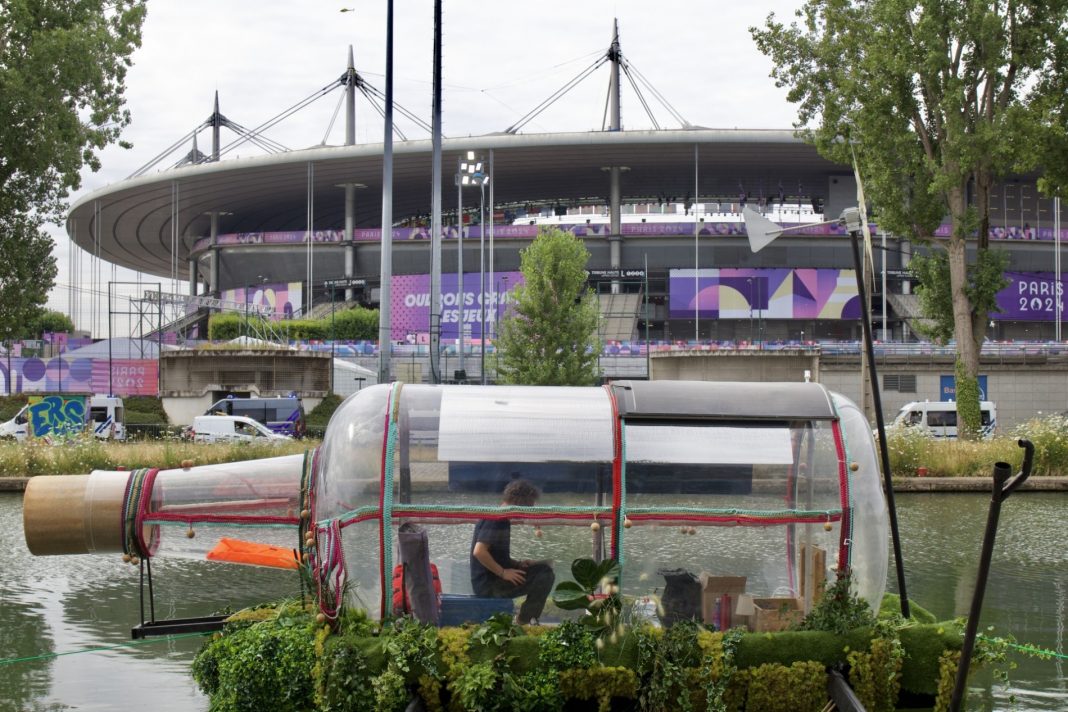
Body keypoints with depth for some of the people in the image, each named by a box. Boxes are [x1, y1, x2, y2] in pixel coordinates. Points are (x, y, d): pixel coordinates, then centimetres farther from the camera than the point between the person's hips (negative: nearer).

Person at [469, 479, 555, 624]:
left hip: (496, 578, 10)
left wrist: (517, 564, 8)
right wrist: (503, 572, -20)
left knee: (545, 568, 14)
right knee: (545, 575, -19)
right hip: (489, 585, -10)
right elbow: (479, 551, -26)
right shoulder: (496, 519, -15)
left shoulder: (501, 519, 16)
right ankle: (524, 622, -6)